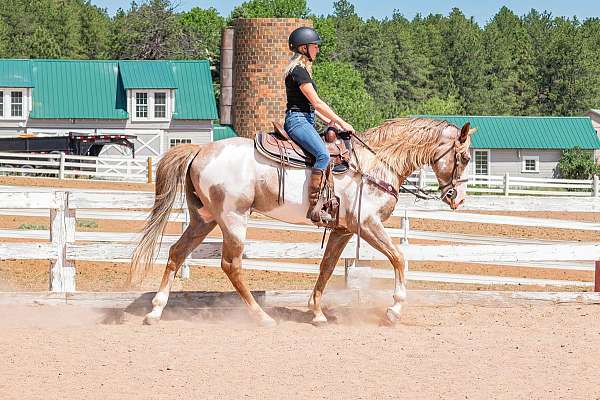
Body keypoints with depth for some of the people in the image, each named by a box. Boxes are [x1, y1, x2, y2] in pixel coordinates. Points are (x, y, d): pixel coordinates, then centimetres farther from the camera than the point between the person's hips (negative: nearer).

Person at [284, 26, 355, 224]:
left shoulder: (303, 70, 19)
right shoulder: (298, 71, -13)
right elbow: (316, 102, -16)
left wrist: (330, 122, 15)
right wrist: (341, 123, -12)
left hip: (305, 120, 11)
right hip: (298, 120, -11)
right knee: (323, 155, -27)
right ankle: (312, 208, -31)